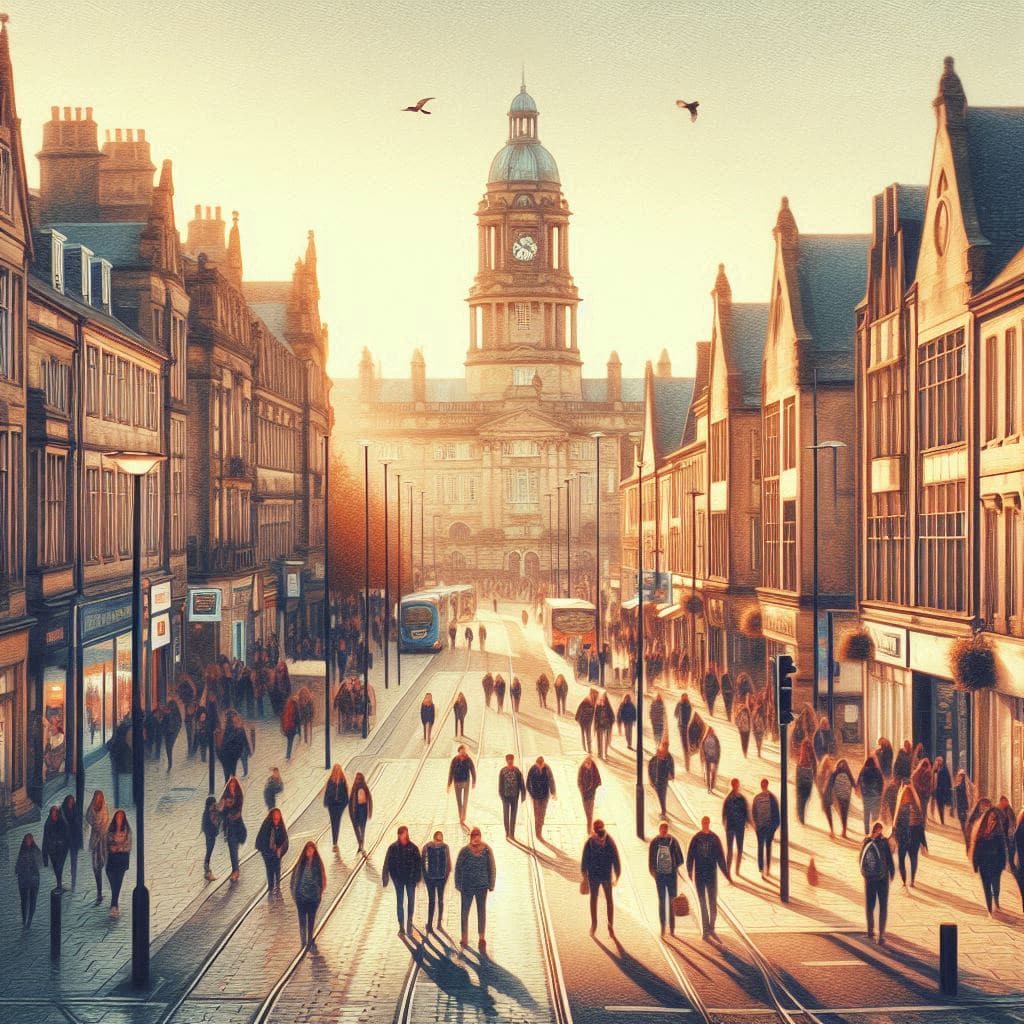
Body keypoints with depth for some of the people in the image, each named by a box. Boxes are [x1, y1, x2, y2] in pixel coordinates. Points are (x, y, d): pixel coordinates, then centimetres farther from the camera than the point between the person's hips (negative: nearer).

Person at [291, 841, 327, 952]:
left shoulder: (317, 863, -1)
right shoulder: (301, 863, -2)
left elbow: (322, 878, 3)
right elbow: (294, 876, 2)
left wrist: (320, 893, -2)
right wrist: (294, 892, -2)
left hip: (313, 896, 0)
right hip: (301, 895, 0)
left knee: (311, 919, 7)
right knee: (302, 919, 4)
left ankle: (310, 941, 17)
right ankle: (303, 941, 11)